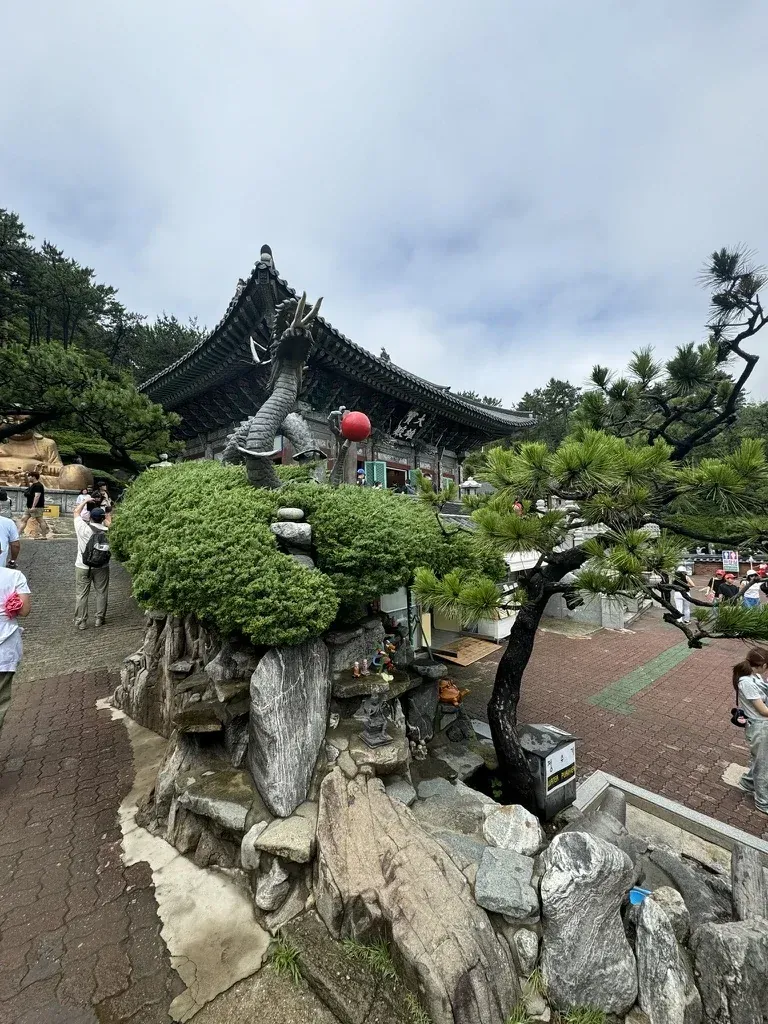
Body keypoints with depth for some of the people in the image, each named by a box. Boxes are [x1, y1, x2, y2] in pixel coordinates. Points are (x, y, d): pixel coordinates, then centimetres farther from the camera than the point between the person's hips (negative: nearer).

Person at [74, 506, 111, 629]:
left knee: (81, 594, 9)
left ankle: (81, 621, 14)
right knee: (101, 593, 14)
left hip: (83, 567, -1)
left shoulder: (83, 528, -14)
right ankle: (100, 618, 22)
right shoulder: (107, 531, -10)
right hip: (101, 568, 1)